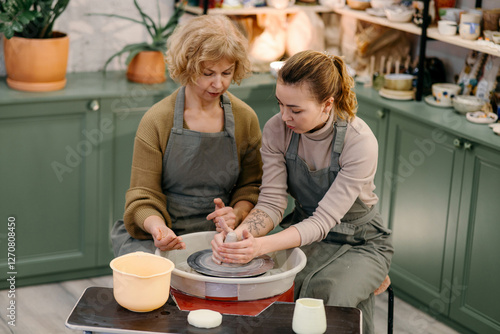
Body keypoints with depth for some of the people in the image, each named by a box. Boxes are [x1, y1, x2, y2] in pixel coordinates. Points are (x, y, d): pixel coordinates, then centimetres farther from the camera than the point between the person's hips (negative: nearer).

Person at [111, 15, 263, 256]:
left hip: (216, 235, 3)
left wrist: (236, 214, -10)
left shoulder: (245, 118, 3)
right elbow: (143, 196, -5)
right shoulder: (156, 121, -6)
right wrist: (157, 227, -28)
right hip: (162, 235, -3)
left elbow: (251, 185, 13)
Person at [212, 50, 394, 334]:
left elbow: (324, 220, -29)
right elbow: (272, 203, -15)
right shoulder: (277, 130, -12)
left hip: (359, 242, -3)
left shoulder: (360, 142, -26)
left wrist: (262, 245, -45)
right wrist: (240, 234, -37)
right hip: (302, 232, 3)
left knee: (326, 296, -34)